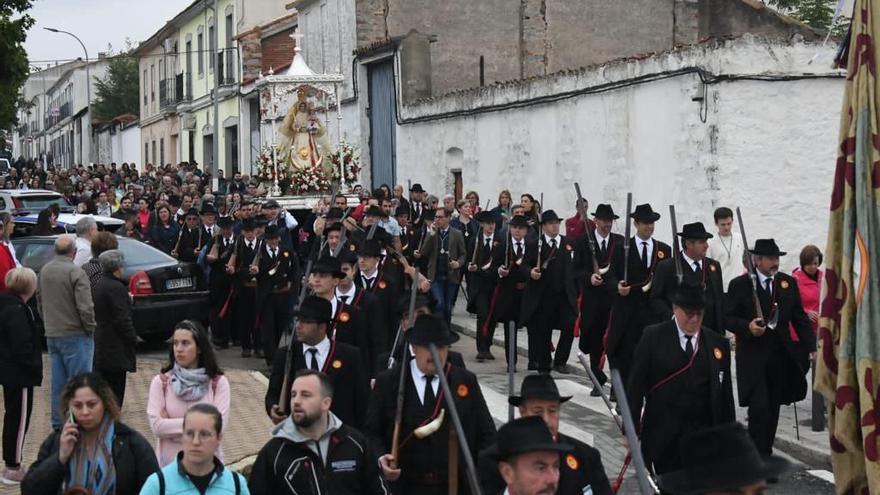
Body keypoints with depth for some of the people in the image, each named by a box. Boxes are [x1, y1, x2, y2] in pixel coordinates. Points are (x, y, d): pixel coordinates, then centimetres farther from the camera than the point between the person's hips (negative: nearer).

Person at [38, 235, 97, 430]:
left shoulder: (44, 271, 6)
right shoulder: (75, 272, -17)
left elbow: (40, 301, 16)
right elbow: (85, 306, -21)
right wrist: (90, 328, -6)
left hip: (52, 335, 7)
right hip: (74, 335, -7)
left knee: (58, 382, 14)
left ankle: (58, 423, 20)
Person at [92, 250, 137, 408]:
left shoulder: (98, 286, 12)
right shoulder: (116, 288, -18)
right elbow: (122, 319, -19)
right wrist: (132, 339, -12)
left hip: (100, 343, 9)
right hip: (115, 346, -9)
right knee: (115, 385, -4)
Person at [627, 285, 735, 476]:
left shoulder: (718, 344, 6)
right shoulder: (653, 337, -1)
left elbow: (725, 394, 8)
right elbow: (636, 385, -1)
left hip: (703, 436, 2)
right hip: (663, 436, -2)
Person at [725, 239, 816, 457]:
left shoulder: (789, 283, 8)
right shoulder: (739, 285, -3)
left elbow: (800, 318, 9)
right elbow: (728, 318, -3)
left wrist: (810, 346, 0)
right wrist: (747, 327, -21)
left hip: (781, 357, 4)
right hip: (753, 357, -4)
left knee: (773, 409, 8)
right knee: (759, 408, -11)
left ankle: (766, 453, 19)